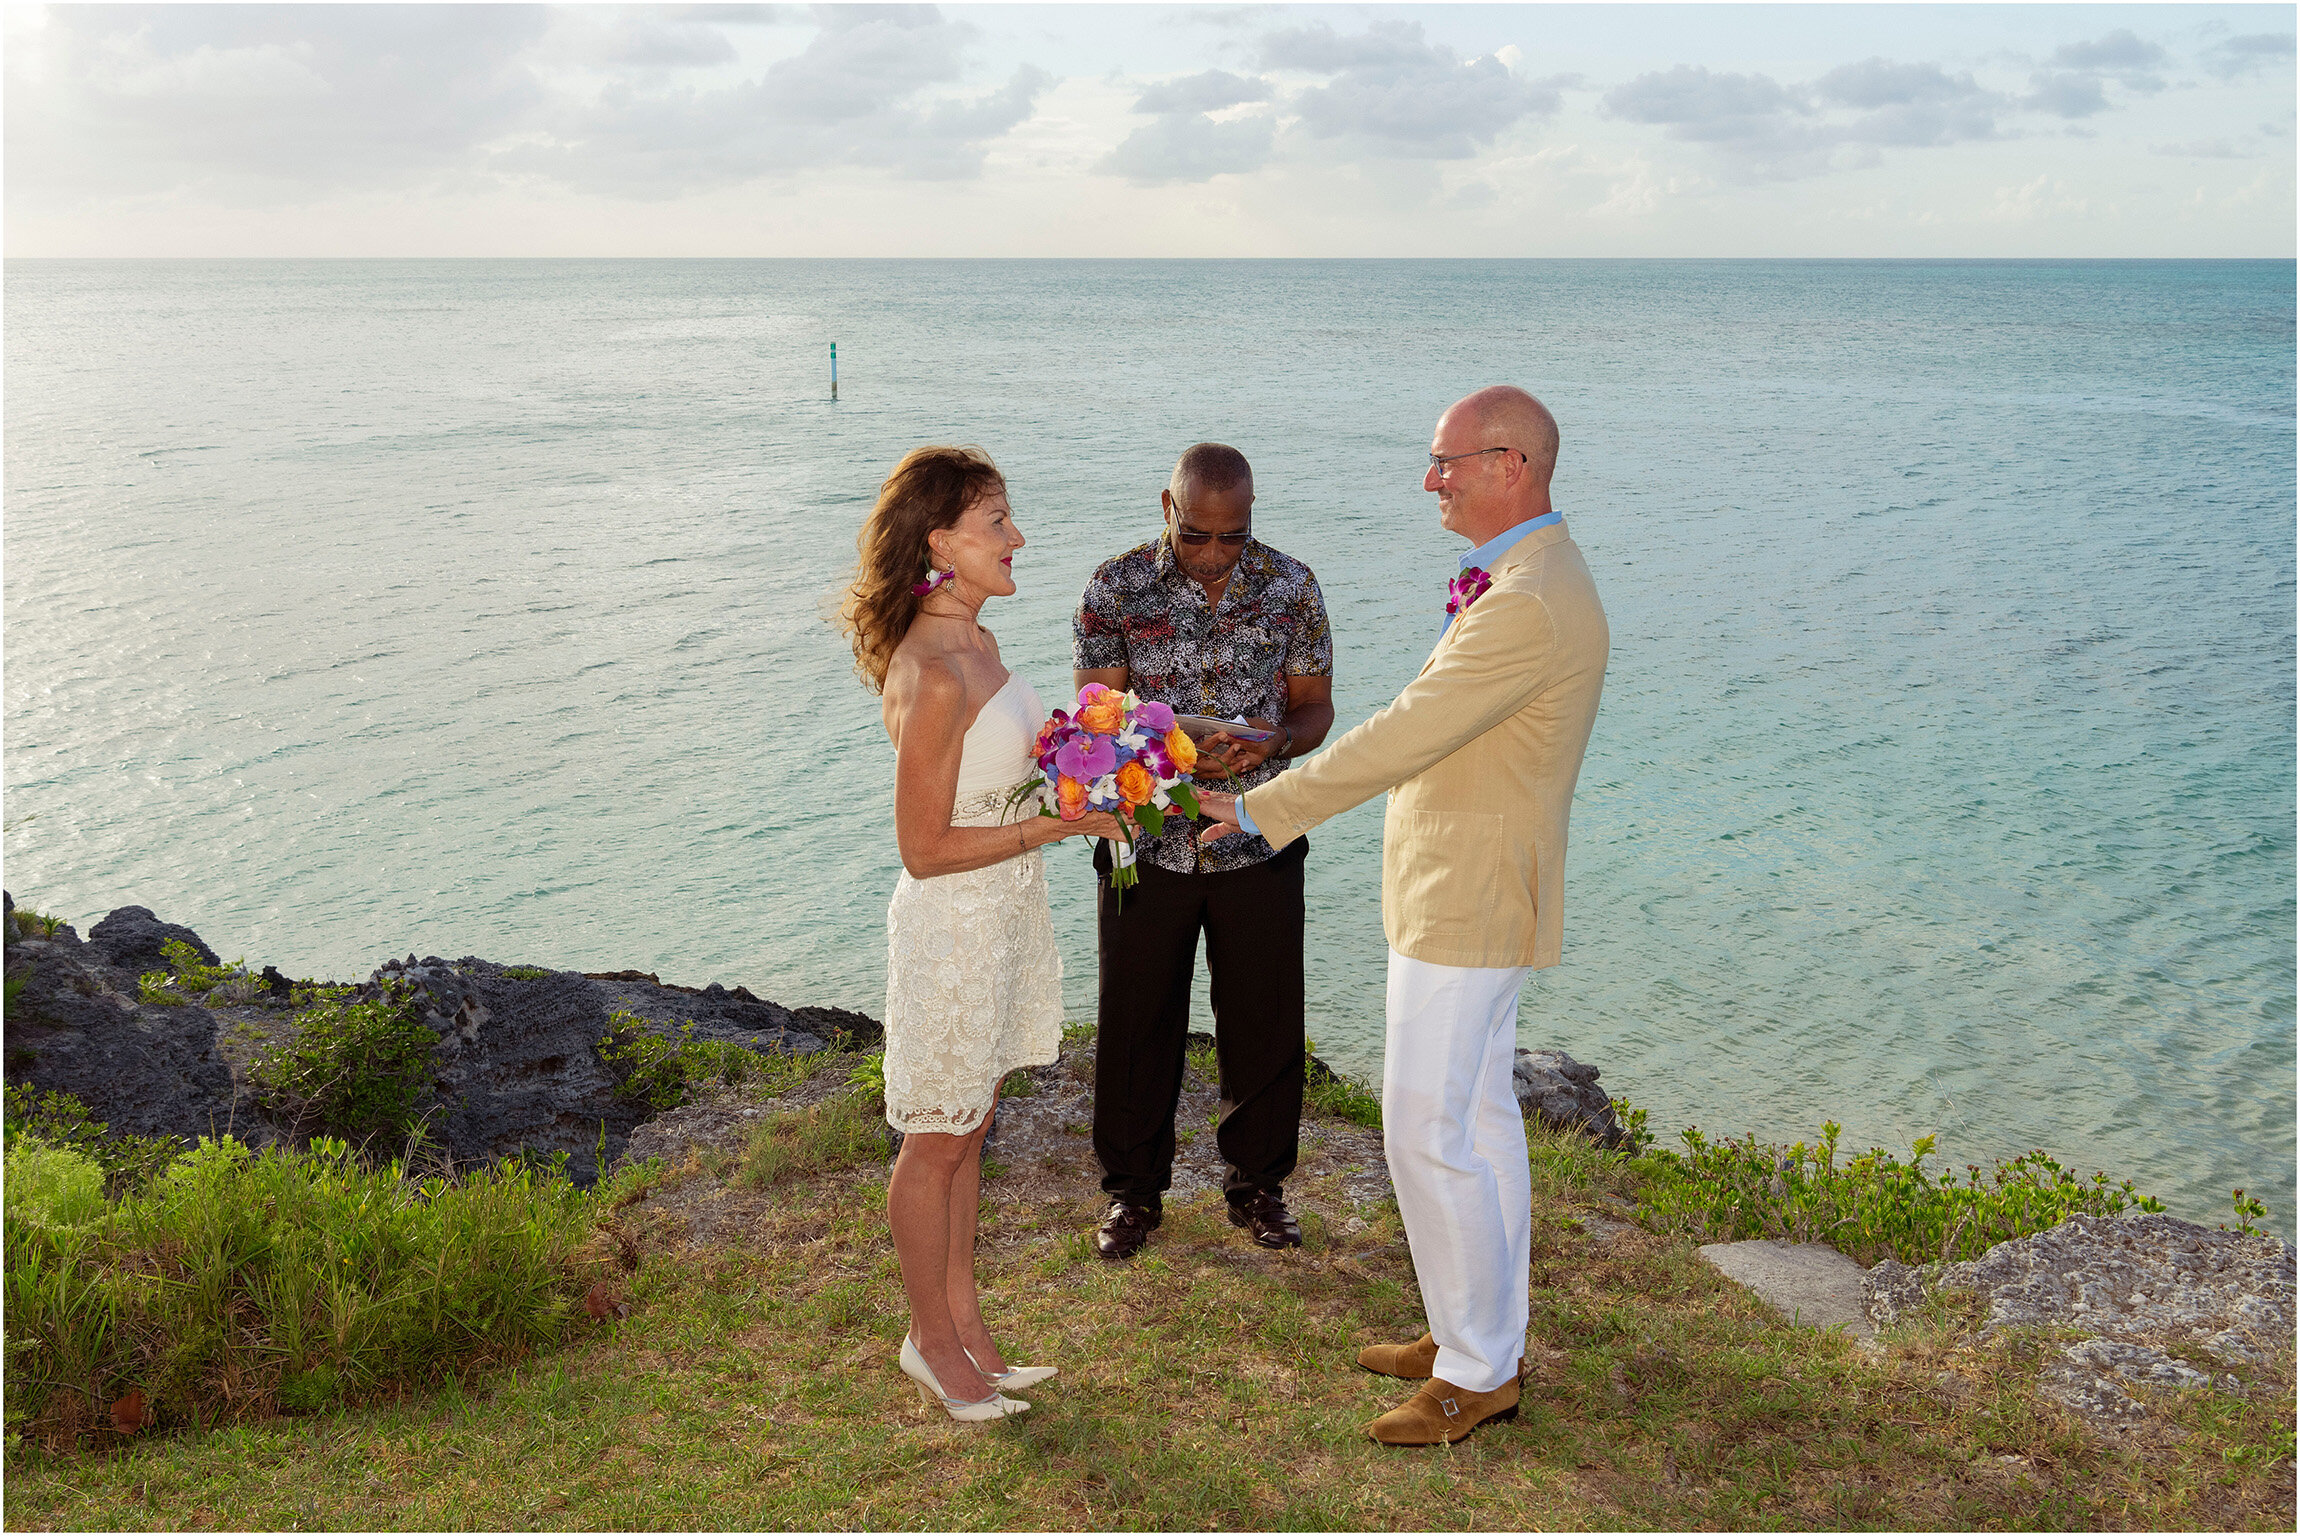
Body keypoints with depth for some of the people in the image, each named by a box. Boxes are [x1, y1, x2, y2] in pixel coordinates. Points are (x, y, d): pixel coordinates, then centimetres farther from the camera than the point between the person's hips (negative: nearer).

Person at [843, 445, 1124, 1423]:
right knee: (936, 1144, 9)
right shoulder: (932, 677, -25)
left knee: (968, 1126, 20)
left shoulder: (972, 642, 4)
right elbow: (925, 848, -23)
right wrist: (1055, 826, -20)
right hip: (953, 929, -9)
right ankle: (930, 1340, 28)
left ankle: (962, 1319, 35)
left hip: (1002, 916, 9)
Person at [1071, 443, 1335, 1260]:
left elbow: (1315, 706, 4)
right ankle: (1134, 1188, 29)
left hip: (1258, 843, 1)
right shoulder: (1116, 587, -7)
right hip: (1146, 841, -1)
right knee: (1137, 1019, 10)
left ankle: (1258, 1179, 31)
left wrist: (1274, 742, -20)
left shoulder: (1292, 587, -3)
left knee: (1262, 1018, 10)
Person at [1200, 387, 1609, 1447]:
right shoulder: (1535, 578, 12)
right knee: (1481, 1120, 17)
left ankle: (1476, 1371, 10)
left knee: (1429, 1138, -3)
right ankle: (1482, 1333, 30)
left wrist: (1258, 811, -18)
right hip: (1467, 898, 11)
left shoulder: (1528, 605, -24)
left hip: (1467, 910, -11)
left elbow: (1399, 739, -24)